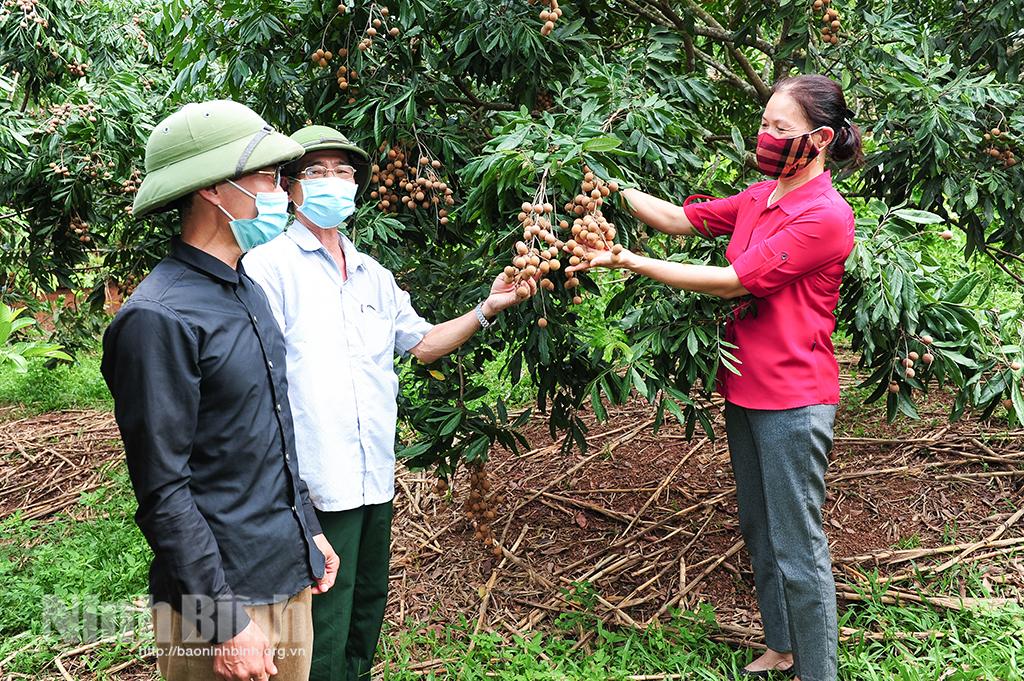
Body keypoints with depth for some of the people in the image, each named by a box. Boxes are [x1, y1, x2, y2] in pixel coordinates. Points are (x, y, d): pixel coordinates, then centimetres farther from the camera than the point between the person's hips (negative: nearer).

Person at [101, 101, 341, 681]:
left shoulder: (250, 293, 9)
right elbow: (164, 493, -20)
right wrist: (224, 622, -19)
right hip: (222, 591, -8)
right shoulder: (159, 318, -19)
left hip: (289, 575, 8)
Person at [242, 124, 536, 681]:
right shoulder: (270, 267, -8)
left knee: (369, 609, 20)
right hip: (314, 486, -7)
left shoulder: (374, 276, 16)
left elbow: (421, 343, 22)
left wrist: (486, 309, 8)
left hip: (374, 477, 8)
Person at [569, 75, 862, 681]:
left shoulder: (826, 215, -17)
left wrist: (630, 262, -21)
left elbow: (734, 281, -21)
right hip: (745, 391, 9)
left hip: (793, 401, -9)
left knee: (797, 549, 0)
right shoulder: (758, 198, 9)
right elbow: (680, 219, 7)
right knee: (759, 533, 19)